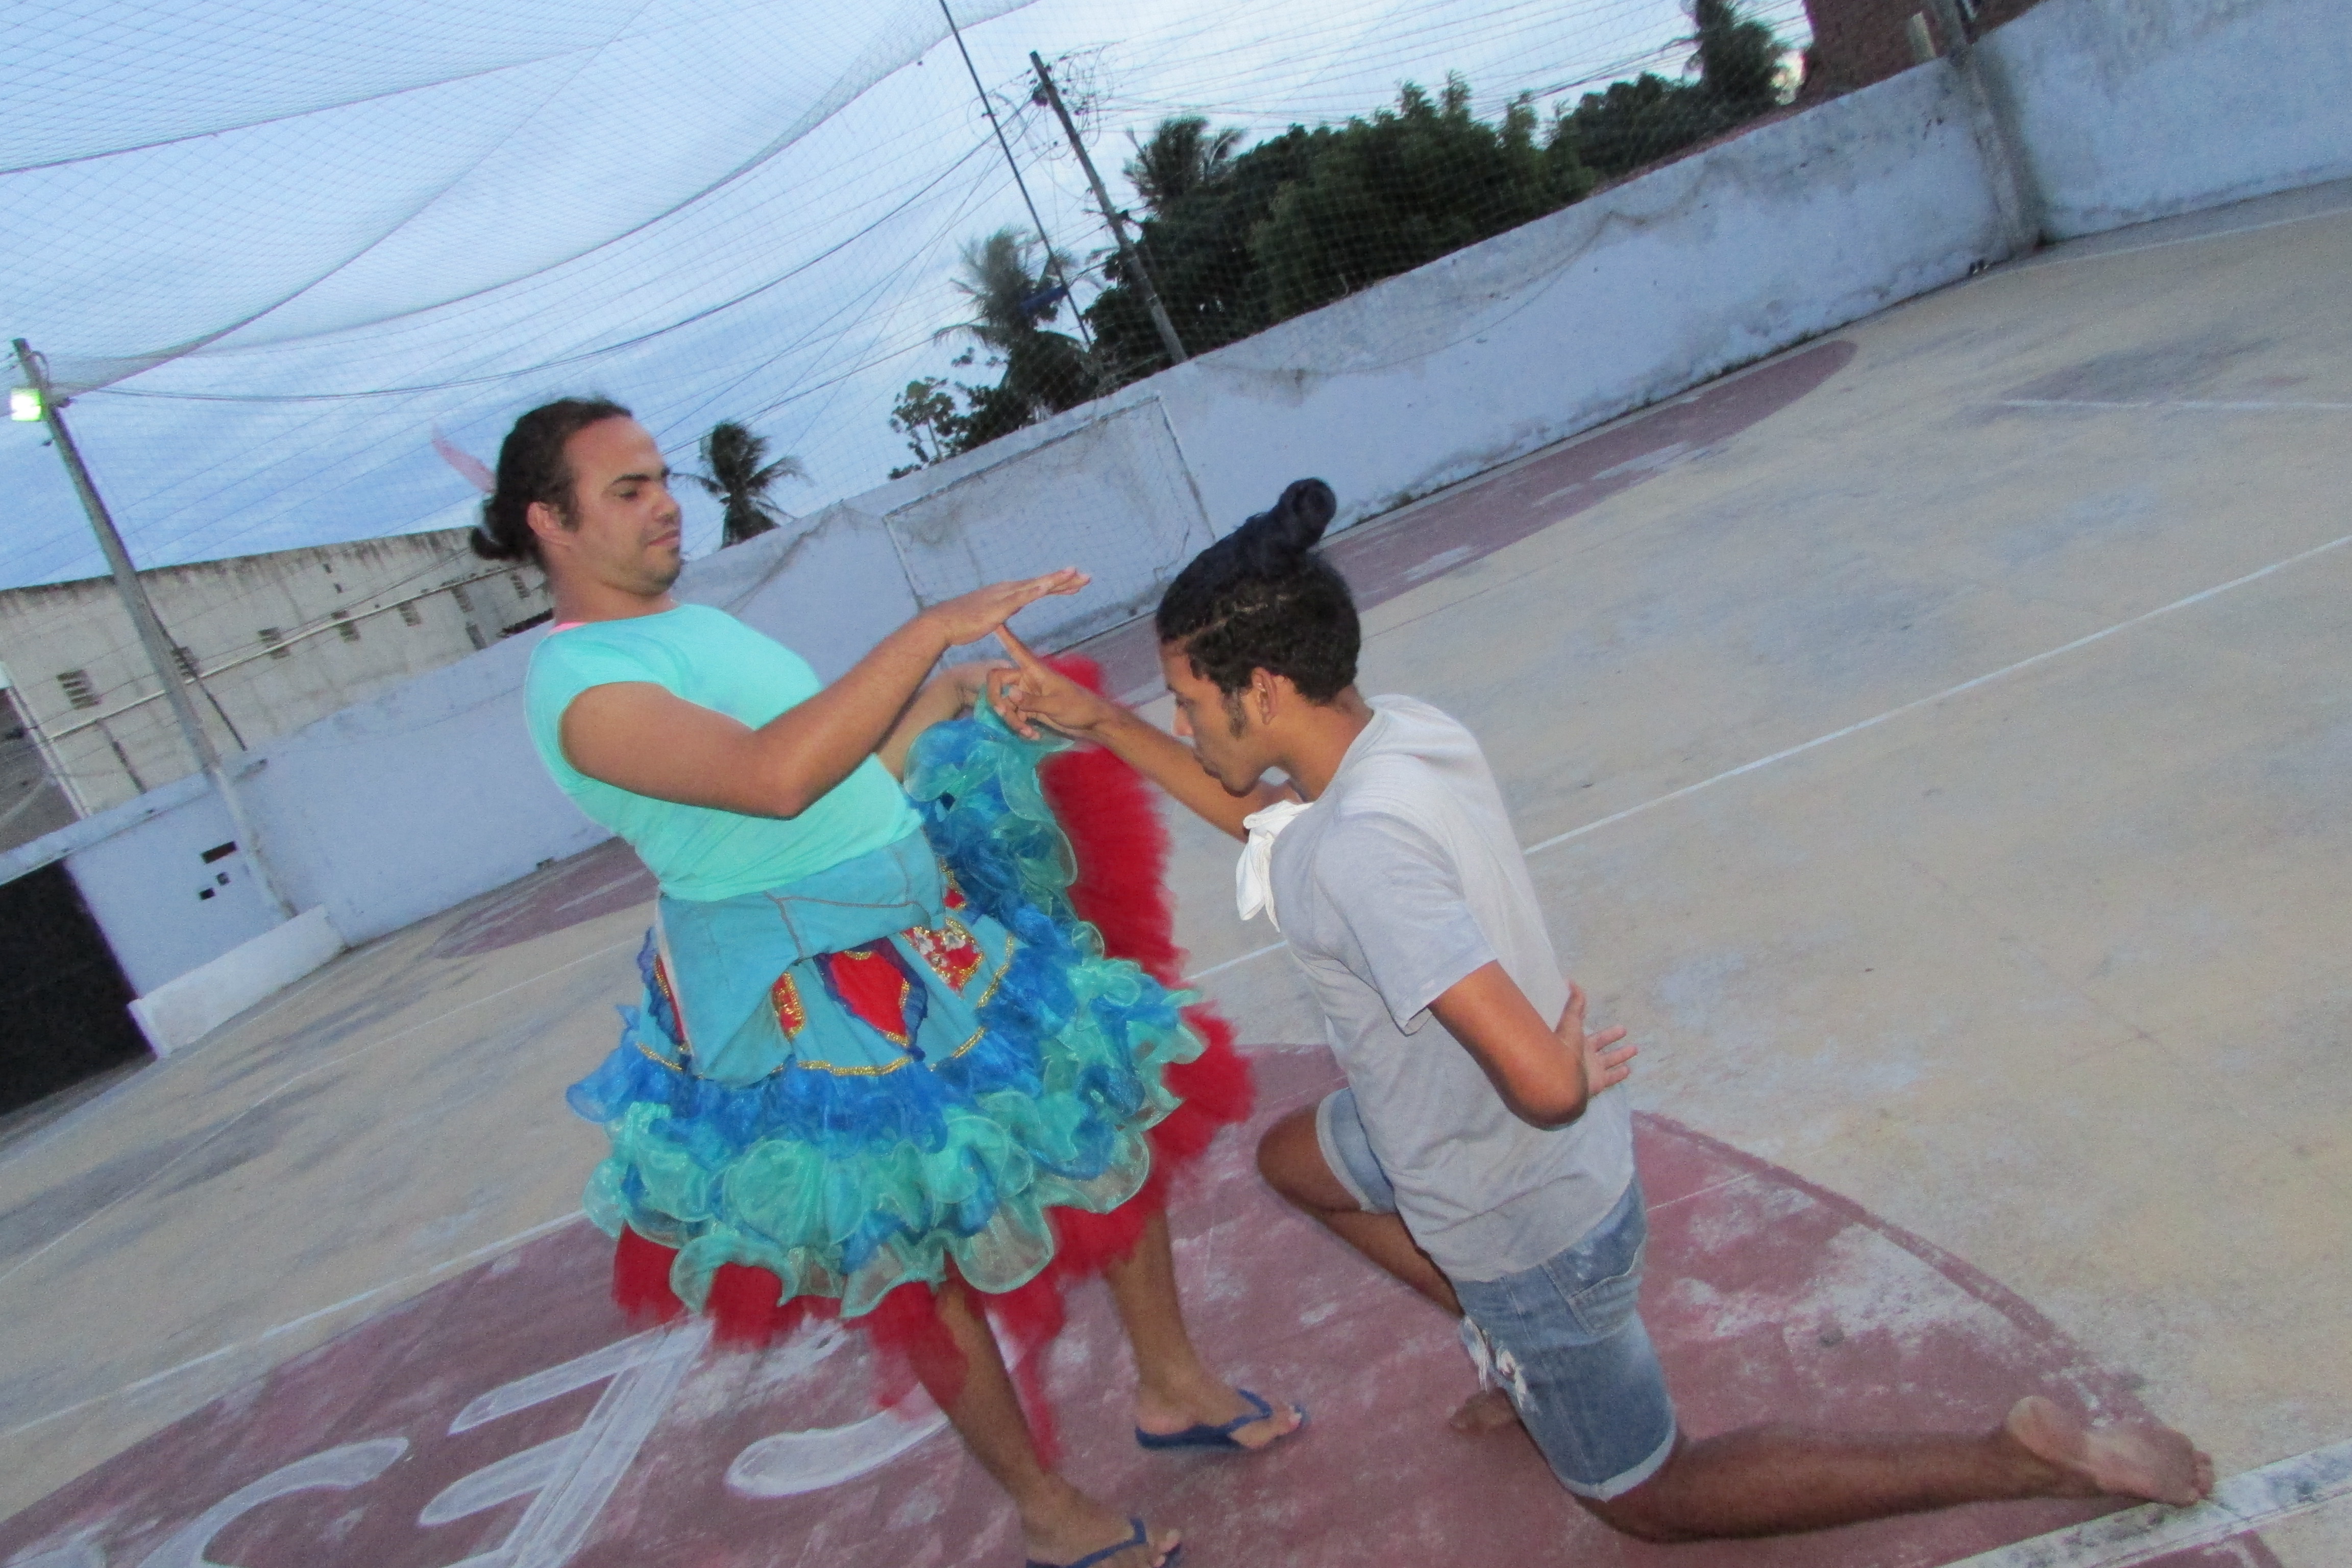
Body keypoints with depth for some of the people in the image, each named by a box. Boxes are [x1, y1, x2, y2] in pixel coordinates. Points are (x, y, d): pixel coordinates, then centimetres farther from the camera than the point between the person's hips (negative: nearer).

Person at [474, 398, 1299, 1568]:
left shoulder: (696, 625, 12)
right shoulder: (579, 689, -17)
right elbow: (774, 778, -35)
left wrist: (943, 702, 5)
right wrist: (931, 630, -33)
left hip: (936, 934, 9)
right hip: (812, 1010, -9)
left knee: (1109, 1119, 14)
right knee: (924, 1258, 7)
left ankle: (1173, 1388, 35)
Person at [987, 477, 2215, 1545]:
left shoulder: (1359, 846, -37)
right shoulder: (1402, 732, -10)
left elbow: (1539, 1082, -44)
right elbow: (1253, 808, 10)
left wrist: (1574, 1073, -20)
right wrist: (1097, 723, 5)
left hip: (1532, 1226, -8)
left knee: (1647, 1498, 18)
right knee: (1290, 1157, 30)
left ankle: (2026, 1461, 16)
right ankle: (1518, 1357, 33)